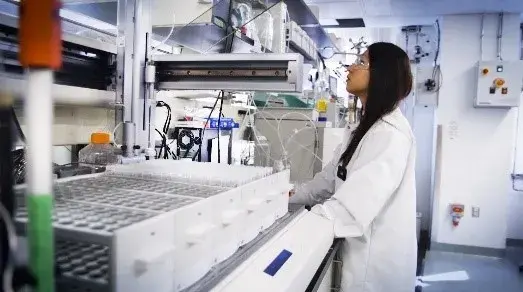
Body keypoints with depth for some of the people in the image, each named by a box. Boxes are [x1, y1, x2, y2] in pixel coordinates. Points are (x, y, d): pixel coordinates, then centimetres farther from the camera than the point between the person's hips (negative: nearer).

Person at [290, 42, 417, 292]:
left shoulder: (391, 133, -23)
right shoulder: (367, 126, 11)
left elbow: (356, 200, -33)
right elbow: (334, 173, 12)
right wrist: (293, 196, 4)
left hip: (378, 256, -9)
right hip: (363, 248, 9)